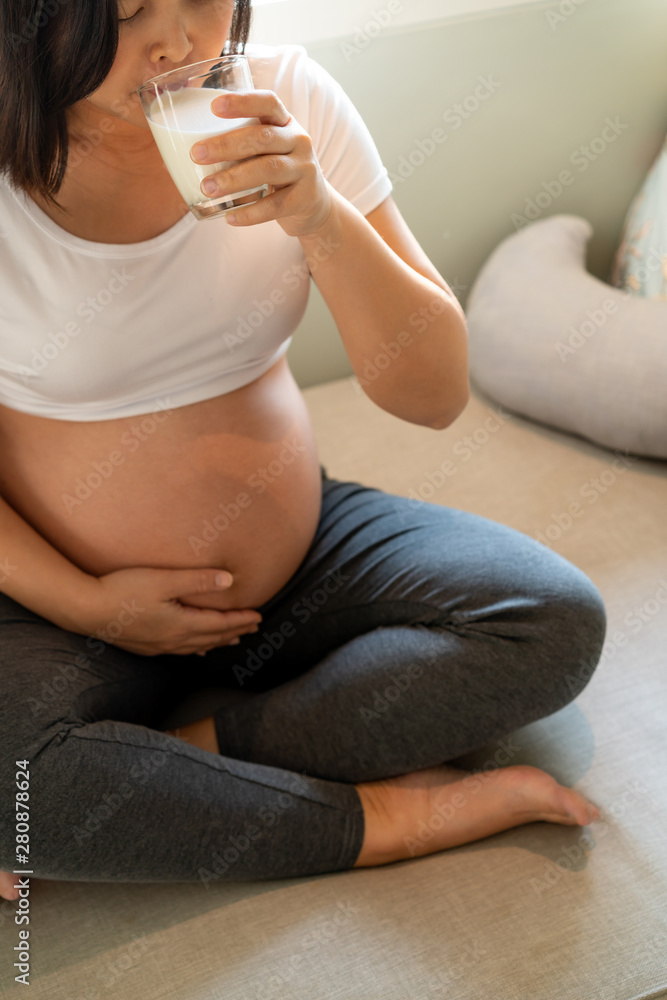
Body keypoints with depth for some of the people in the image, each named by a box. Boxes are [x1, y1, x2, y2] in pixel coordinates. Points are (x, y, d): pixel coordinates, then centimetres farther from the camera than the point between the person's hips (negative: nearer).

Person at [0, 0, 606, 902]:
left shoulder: (284, 97, -8)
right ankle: (385, 813, -15)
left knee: (559, 622, -16)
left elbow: (434, 395, -11)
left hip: (301, 556, 3)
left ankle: (191, 757, -15)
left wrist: (320, 217, -25)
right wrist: (88, 605, -14)